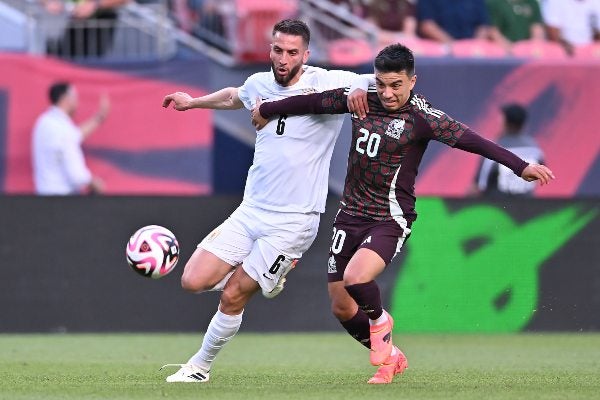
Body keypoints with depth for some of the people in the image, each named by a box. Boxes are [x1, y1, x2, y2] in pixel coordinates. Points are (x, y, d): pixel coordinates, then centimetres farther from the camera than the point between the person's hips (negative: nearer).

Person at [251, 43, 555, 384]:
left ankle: (380, 322, 5)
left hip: (391, 219, -6)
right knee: (342, 307, 7)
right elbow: (313, 102, 15)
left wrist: (520, 166, -33)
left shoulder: (421, 117, -14)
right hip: (350, 214, 6)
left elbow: (468, 139, -23)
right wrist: (267, 110, 28)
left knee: (355, 277, -30)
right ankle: (391, 358, 31)